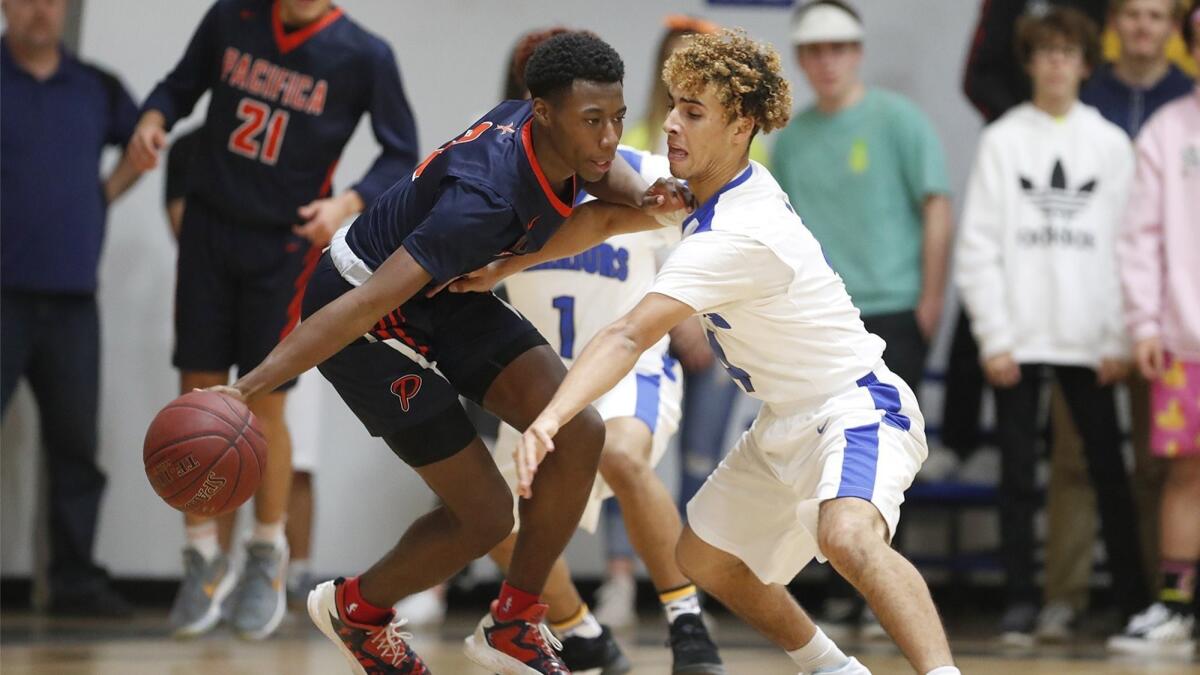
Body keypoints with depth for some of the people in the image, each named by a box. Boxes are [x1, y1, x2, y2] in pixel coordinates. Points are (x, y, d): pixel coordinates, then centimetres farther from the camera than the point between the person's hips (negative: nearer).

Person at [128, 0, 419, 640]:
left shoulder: (363, 56, -10)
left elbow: (401, 154, -2)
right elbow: (181, 84, 10)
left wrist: (349, 203, -19)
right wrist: (154, 118, -12)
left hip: (285, 245, -3)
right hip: (210, 228, 3)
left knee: (264, 406, -1)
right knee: (198, 395, 2)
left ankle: (267, 557, 20)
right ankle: (204, 557, 16)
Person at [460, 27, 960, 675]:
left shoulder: (737, 235, -28)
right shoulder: (718, 182, 0)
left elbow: (628, 338, -36)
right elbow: (608, 218, 15)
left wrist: (548, 420, -42)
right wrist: (501, 267, 10)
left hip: (856, 409, -11)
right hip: (786, 424, 11)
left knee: (847, 535, -39)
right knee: (702, 558, 19)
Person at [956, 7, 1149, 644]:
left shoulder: (1110, 144, 6)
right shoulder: (1002, 140, 4)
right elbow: (978, 245, 1)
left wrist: (1119, 339, -5)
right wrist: (993, 337, -6)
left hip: (1090, 342, 0)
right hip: (1019, 339, 0)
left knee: (1108, 472, 1)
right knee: (1018, 474, 1)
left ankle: (1134, 597, 7)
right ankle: (1020, 599, 6)